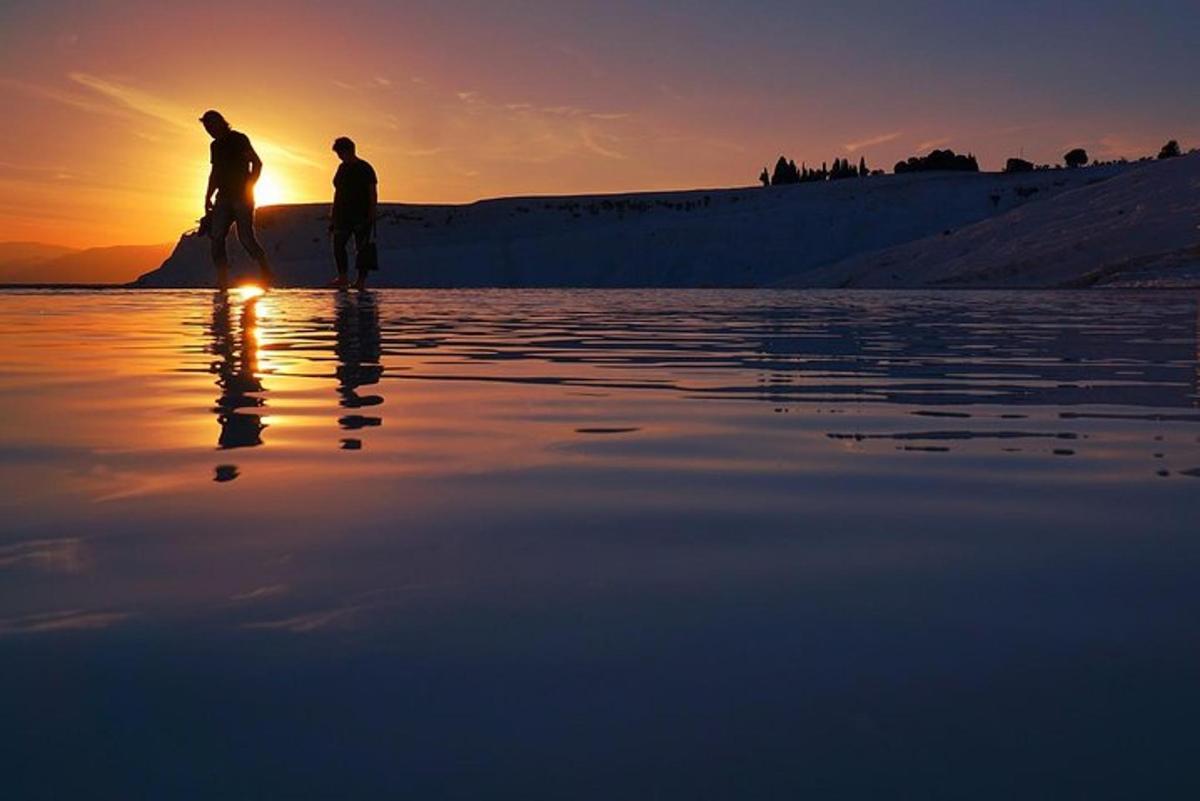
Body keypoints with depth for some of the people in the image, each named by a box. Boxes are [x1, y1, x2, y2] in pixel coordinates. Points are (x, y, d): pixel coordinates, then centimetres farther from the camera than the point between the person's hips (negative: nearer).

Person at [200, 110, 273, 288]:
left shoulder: (239, 139, -4)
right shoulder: (215, 146, 17)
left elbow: (257, 163, -9)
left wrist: (248, 187, -16)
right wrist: (208, 197, 16)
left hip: (241, 197, -7)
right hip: (224, 197, 7)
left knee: (245, 237, -11)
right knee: (216, 236, -7)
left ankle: (266, 271, 7)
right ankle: (222, 278, -8)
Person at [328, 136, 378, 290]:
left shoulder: (365, 169, -6)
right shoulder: (342, 168, 13)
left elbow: (373, 194, -7)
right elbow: (338, 192, 18)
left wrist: (371, 216, -15)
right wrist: (333, 216, 14)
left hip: (362, 215, -6)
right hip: (343, 215, 6)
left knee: (362, 247, -5)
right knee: (338, 244, -4)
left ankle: (361, 280, -4)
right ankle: (342, 278, -4)